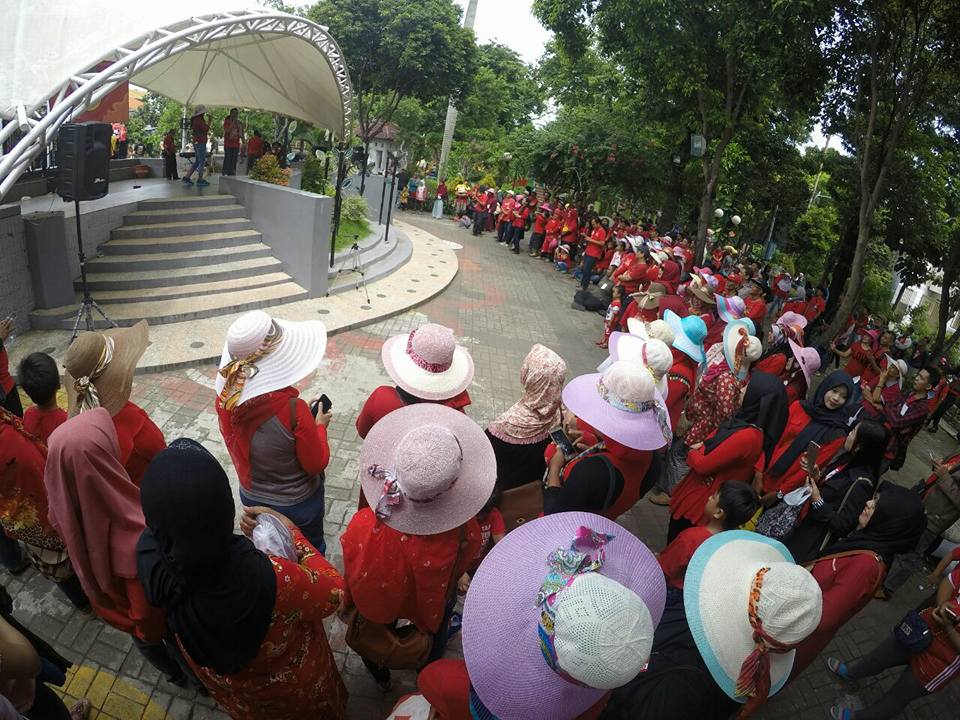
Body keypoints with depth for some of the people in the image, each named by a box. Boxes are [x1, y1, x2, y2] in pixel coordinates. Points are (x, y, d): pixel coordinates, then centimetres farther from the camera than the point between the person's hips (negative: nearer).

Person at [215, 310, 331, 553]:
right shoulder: (293, 409, -36)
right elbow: (317, 464, -22)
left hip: (251, 498, 5)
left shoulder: (224, 399, -20)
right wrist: (320, 426, -8)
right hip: (297, 504, -4)